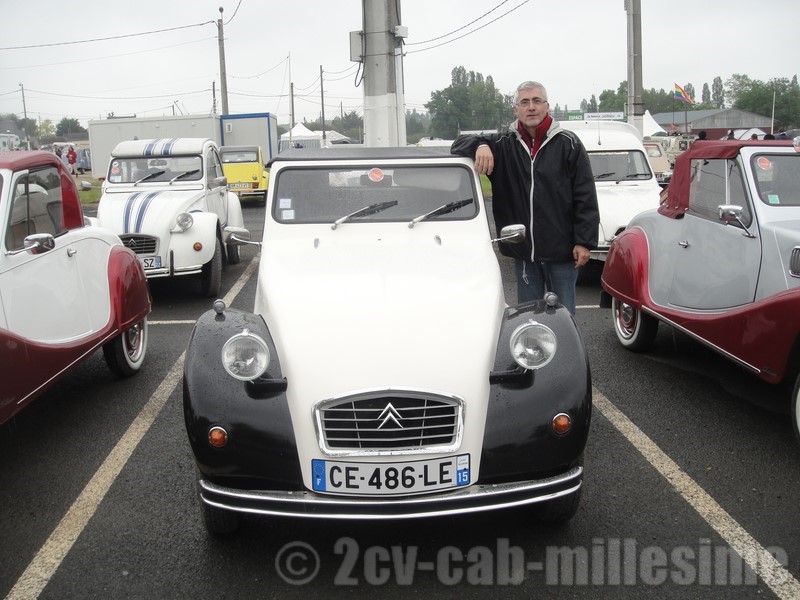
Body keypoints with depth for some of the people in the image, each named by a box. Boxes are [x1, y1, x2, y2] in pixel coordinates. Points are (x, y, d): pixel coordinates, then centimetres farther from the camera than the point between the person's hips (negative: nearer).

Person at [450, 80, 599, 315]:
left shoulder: (568, 144, -2)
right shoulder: (504, 144, 6)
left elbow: (586, 197, -3)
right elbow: (459, 144, 4)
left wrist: (584, 242, -9)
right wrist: (479, 145, -19)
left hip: (561, 250, -3)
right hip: (523, 251, 3)